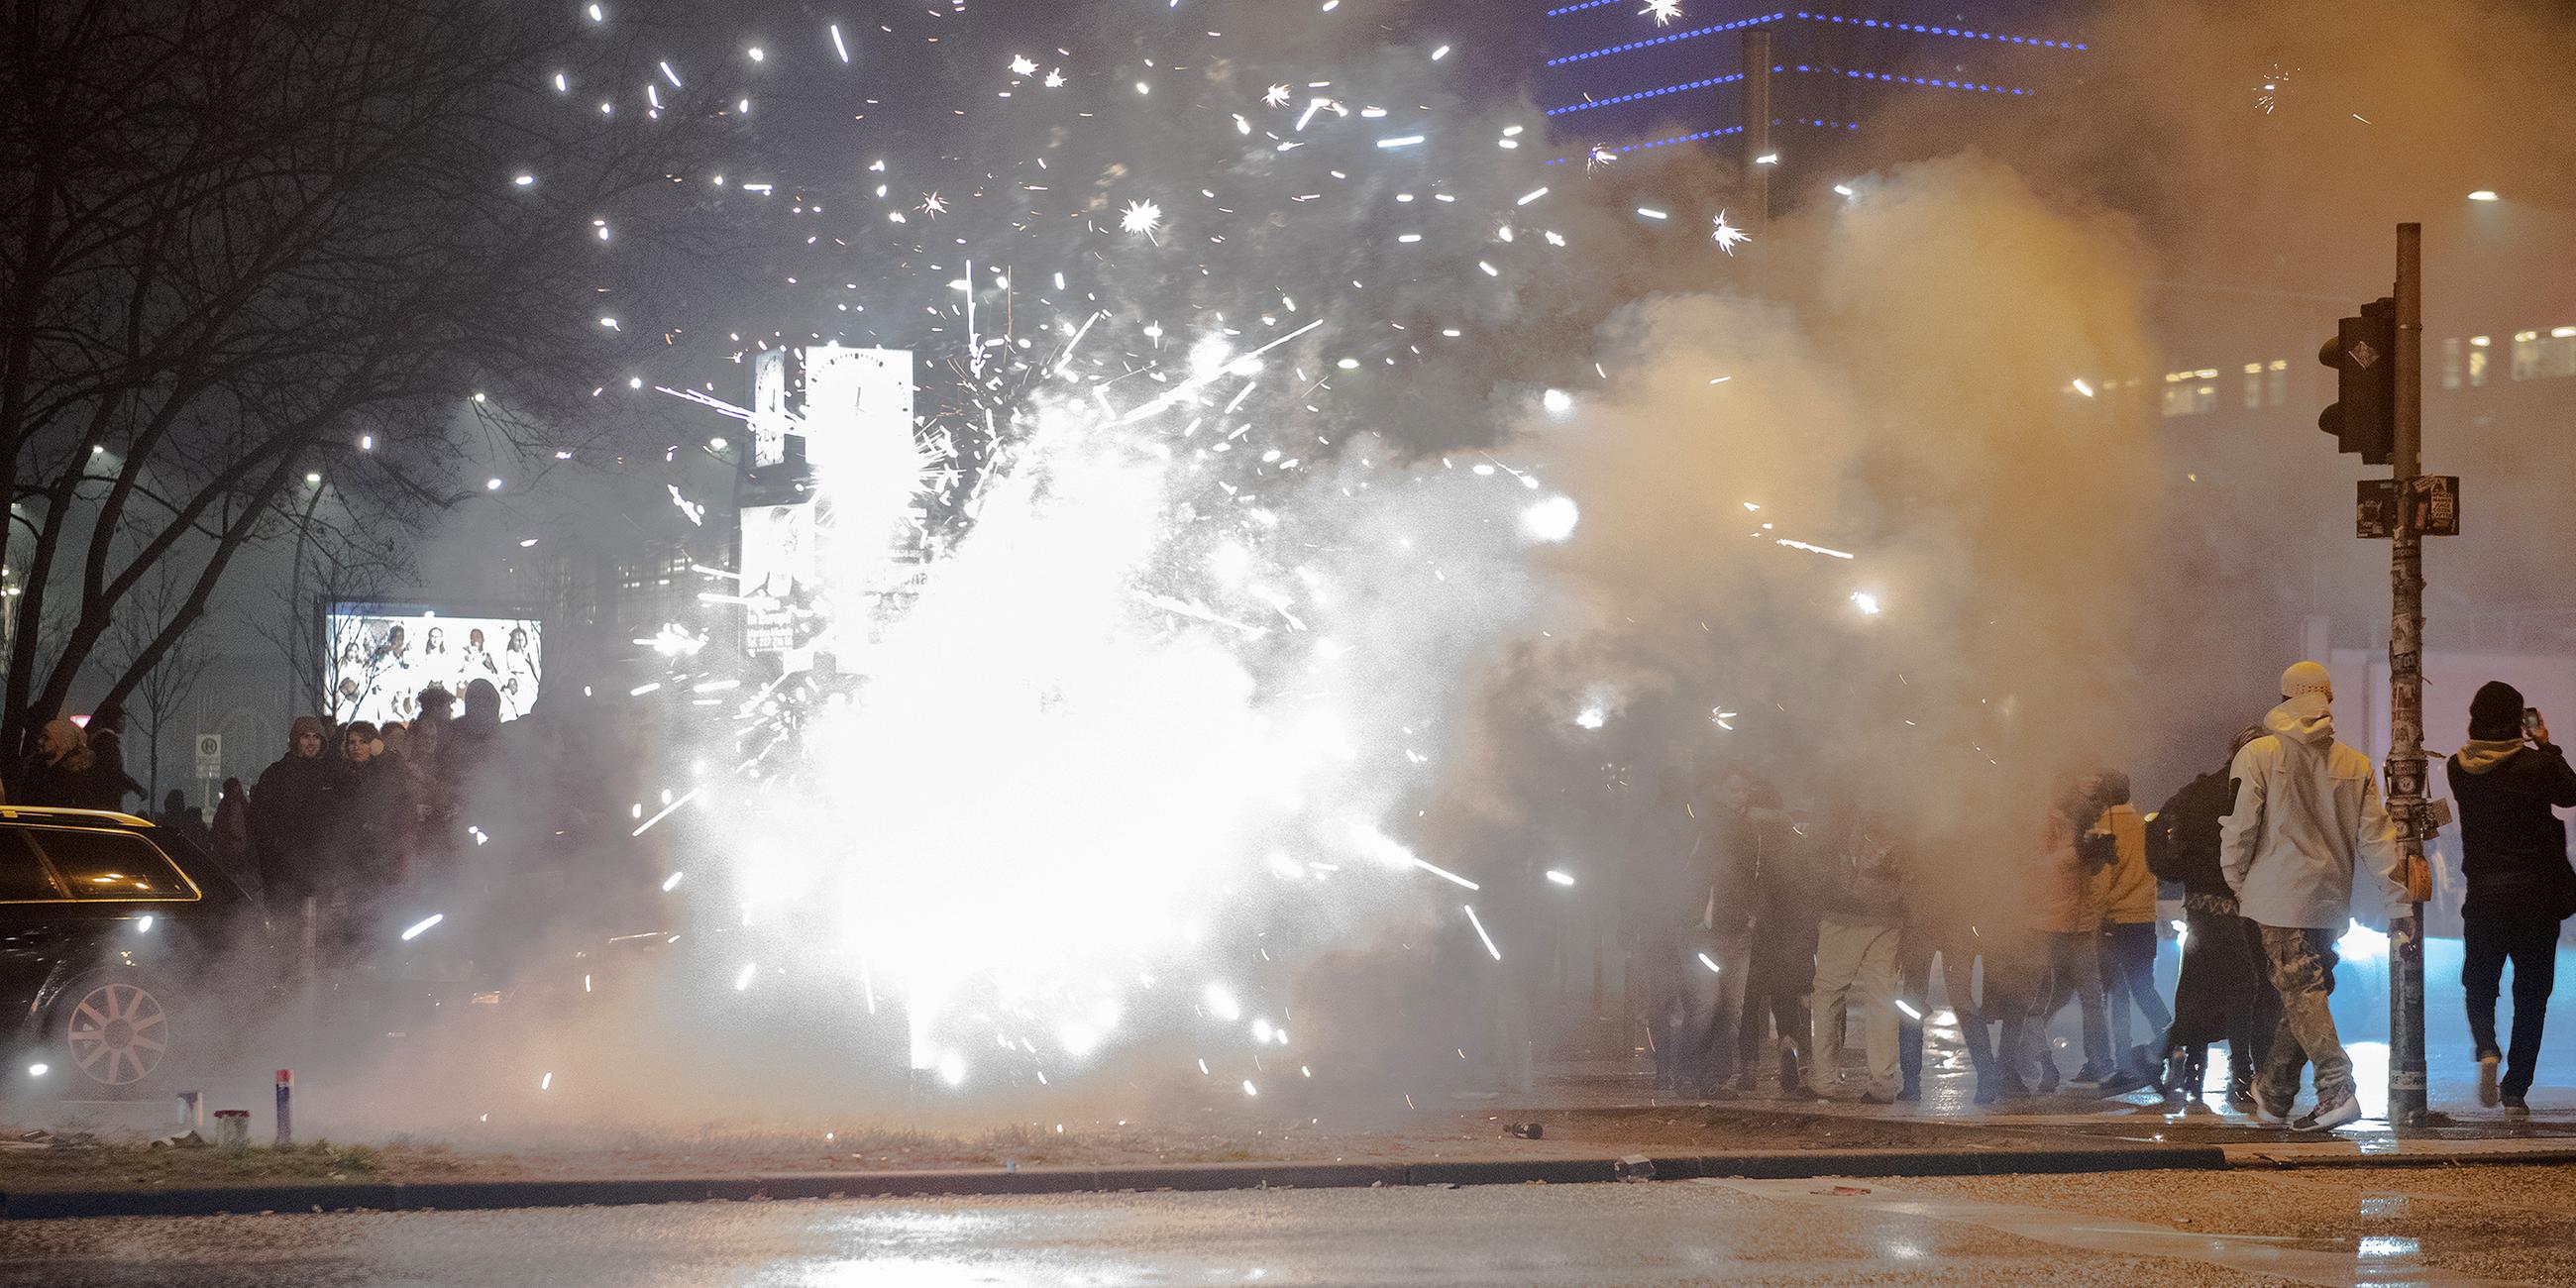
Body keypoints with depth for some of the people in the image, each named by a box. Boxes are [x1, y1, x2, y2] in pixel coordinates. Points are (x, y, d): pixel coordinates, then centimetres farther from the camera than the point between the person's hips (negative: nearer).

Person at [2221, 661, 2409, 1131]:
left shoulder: (2258, 755, -5)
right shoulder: (2354, 764, 5)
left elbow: (2239, 827, -6)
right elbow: (2375, 837, 3)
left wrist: (2237, 883, 9)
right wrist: (2397, 903, 5)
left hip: (2279, 896, -4)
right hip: (2331, 898, 4)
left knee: (2300, 992, -7)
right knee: (2302, 991, 13)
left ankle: (2336, 1088, -21)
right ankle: (2274, 1093, 23)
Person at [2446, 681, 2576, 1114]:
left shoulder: (2458, 769, -5)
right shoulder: (2536, 764, -13)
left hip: (2483, 897, 2)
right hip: (2536, 895, -2)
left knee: (2479, 985, 18)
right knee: (2531, 994, 9)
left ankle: (2487, 1049, -11)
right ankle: (2515, 1091, 7)